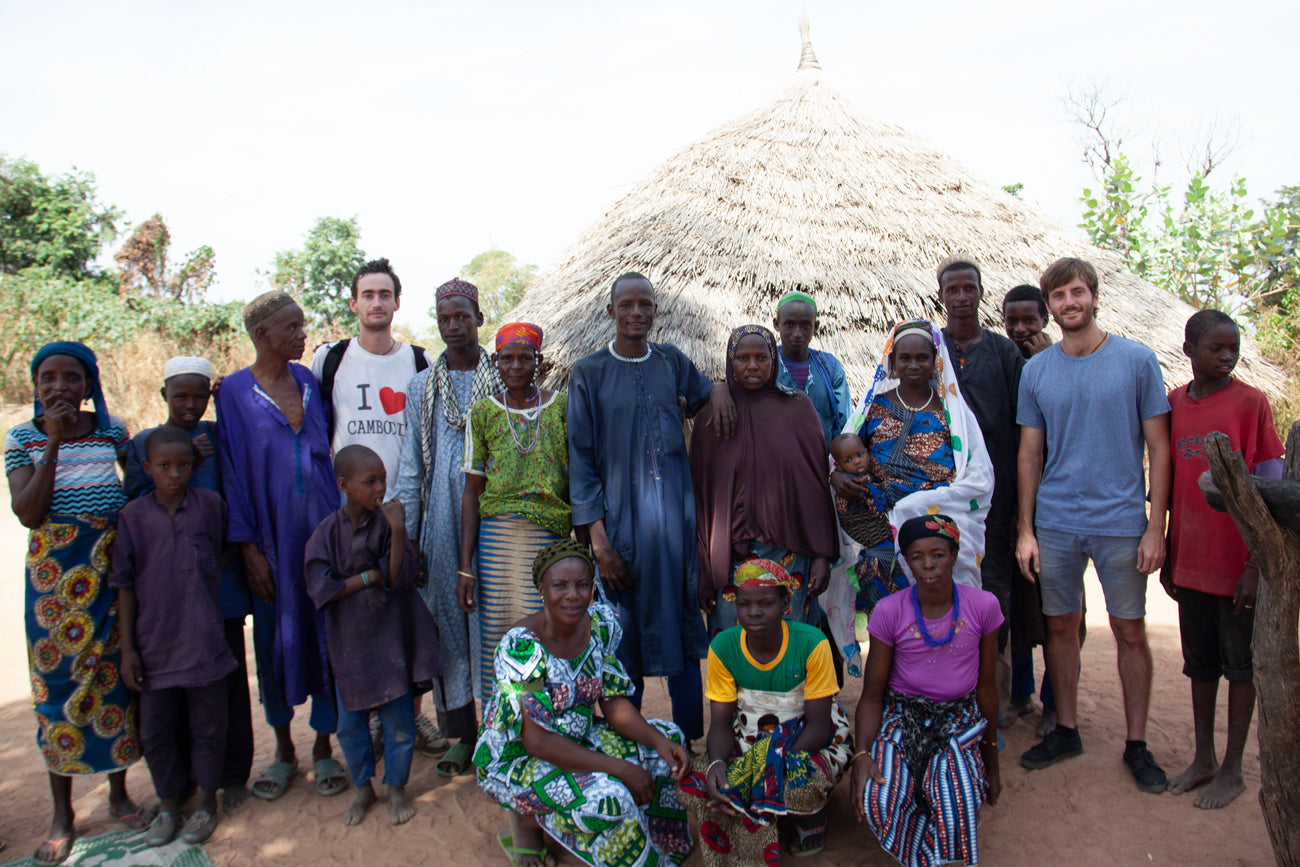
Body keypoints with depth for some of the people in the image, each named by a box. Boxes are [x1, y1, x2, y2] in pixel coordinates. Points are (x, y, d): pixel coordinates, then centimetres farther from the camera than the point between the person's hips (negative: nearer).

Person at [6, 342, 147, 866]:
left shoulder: (112, 430, 3)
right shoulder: (21, 438, -1)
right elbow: (27, 514, -12)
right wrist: (54, 445, -17)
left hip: (113, 566, 1)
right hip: (54, 571, -1)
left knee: (116, 672, 7)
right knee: (58, 675, 4)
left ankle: (118, 793, 24)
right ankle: (62, 813, 20)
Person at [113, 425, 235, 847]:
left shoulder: (211, 504, -3)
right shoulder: (133, 515, -3)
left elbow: (227, 551, 15)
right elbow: (124, 585, -1)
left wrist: (210, 581, 1)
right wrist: (127, 647, -2)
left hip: (204, 641, -1)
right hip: (154, 644, 1)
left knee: (207, 726, 10)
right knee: (155, 729, 13)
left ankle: (207, 802, 29)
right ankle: (168, 805, 32)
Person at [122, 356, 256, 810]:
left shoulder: (221, 436, 4)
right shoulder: (142, 442, 9)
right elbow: (135, 504, -1)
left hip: (219, 576, -1)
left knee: (228, 675, 3)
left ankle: (233, 773, 17)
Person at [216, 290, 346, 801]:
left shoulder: (307, 380, 8)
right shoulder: (235, 391, -3)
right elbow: (232, 471, -5)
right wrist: (247, 547, -9)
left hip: (322, 527, 3)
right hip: (273, 536, -3)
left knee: (327, 634, 6)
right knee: (276, 638, 8)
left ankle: (323, 748, 21)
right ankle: (283, 749, 26)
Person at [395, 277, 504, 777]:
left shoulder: (505, 381, 6)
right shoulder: (422, 387, 11)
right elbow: (411, 465, 10)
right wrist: (405, 533, 2)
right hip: (443, 520, 2)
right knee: (448, 614, 3)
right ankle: (460, 734, 17)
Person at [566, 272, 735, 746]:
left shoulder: (671, 360, 9)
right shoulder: (589, 372, -1)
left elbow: (700, 388, 30)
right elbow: (581, 460, -4)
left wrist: (718, 389, 3)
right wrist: (598, 540, -11)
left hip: (677, 515, 4)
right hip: (622, 521, -3)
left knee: (685, 631, 10)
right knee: (626, 638, 3)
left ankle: (691, 745, 24)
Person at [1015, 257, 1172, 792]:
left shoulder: (1137, 361, -2)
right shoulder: (1036, 370, 4)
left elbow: (1158, 448, -1)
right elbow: (1030, 455, 7)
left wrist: (1155, 527, -6)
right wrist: (1025, 530, 3)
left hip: (1121, 522, -2)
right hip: (1056, 523, 2)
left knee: (1130, 631, 7)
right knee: (1061, 626, 10)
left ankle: (1136, 743, 22)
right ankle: (1066, 730, 26)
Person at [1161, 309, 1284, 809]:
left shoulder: (1251, 402, -8)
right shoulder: (1173, 403, 5)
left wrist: (1257, 565, -13)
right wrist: (1168, 556, 12)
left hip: (1238, 562, -4)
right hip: (1190, 562, 4)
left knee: (1239, 664, 9)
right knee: (1200, 663, 14)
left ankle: (1232, 769, 22)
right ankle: (1203, 759, 28)